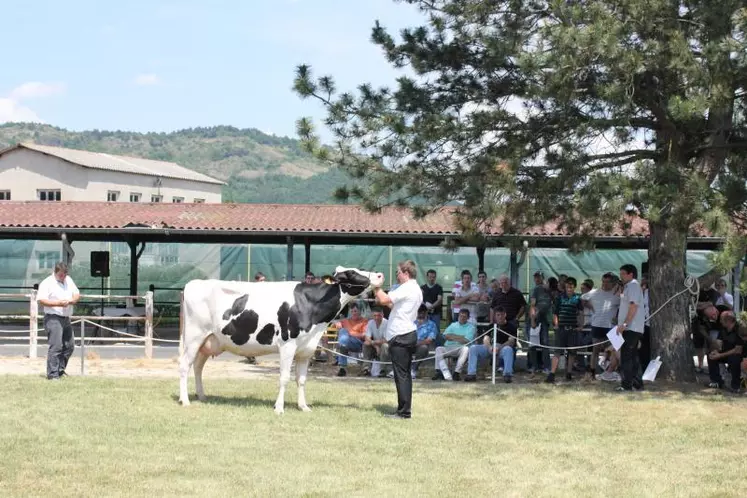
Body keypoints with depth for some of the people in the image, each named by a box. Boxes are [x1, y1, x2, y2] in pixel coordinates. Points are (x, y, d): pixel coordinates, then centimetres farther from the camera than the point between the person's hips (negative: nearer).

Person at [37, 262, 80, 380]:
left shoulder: (68, 280, 14)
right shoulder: (47, 283, -8)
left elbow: (77, 294, 18)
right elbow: (41, 300, -16)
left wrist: (73, 300, -6)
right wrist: (58, 303, -22)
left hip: (66, 319, 8)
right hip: (53, 318, -8)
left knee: (69, 346, 11)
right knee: (56, 346, -13)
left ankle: (60, 370, 24)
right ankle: (52, 374, -10)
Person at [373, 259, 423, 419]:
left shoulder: (406, 289, -14)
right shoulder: (416, 289, 18)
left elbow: (384, 300, -22)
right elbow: (393, 304, 23)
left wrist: (377, 287, -6)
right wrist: (380, 296, 11)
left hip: (400, 336, -10)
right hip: (409, 334, 10)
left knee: (401, 374, -7)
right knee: (405, 374, 13)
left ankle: (404, 411, -6)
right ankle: (405, 409, 17)